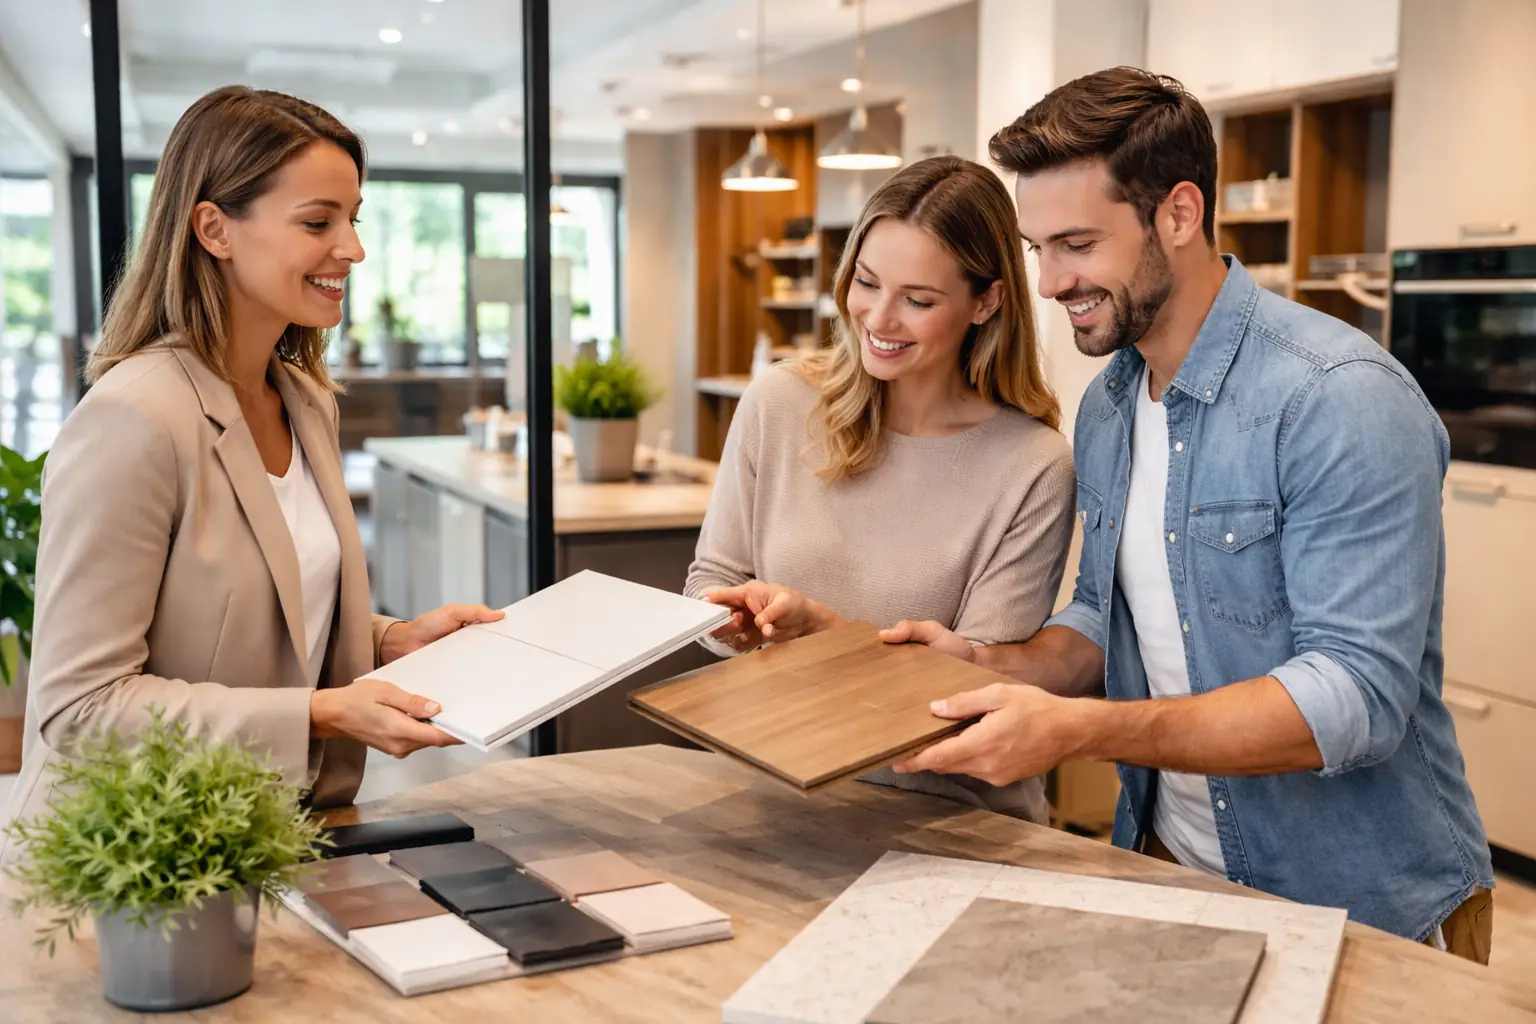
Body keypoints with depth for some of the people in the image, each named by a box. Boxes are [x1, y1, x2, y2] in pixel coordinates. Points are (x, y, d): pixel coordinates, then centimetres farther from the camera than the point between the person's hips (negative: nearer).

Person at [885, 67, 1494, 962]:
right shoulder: (1106, 408, 5)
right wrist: (999, 667, -7)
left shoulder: (1341, 400, -22)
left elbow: (1358, 695, -28)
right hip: (1169, 861, 7)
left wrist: (1079, 730, -34)